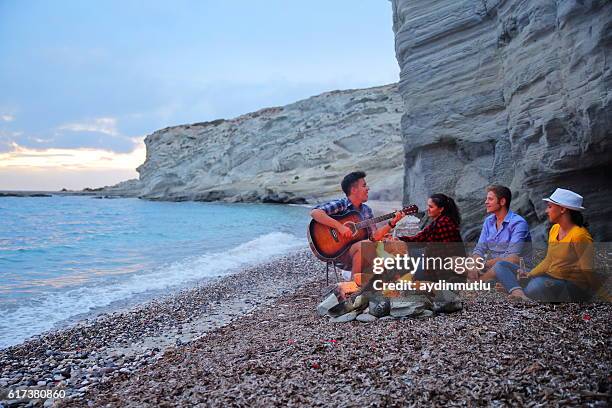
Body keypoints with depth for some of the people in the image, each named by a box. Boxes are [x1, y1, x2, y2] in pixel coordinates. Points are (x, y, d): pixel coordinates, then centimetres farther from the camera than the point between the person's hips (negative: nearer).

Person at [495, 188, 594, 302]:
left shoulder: (579, 235, -15)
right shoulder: (554, 229, 10)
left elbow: (588, 271, -14)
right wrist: (528, 275, 4)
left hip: (574, 288, -9)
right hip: (549, 280, 9)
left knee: (539, 283, -43)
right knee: (501, 265, -1)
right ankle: (519, 293, -28)